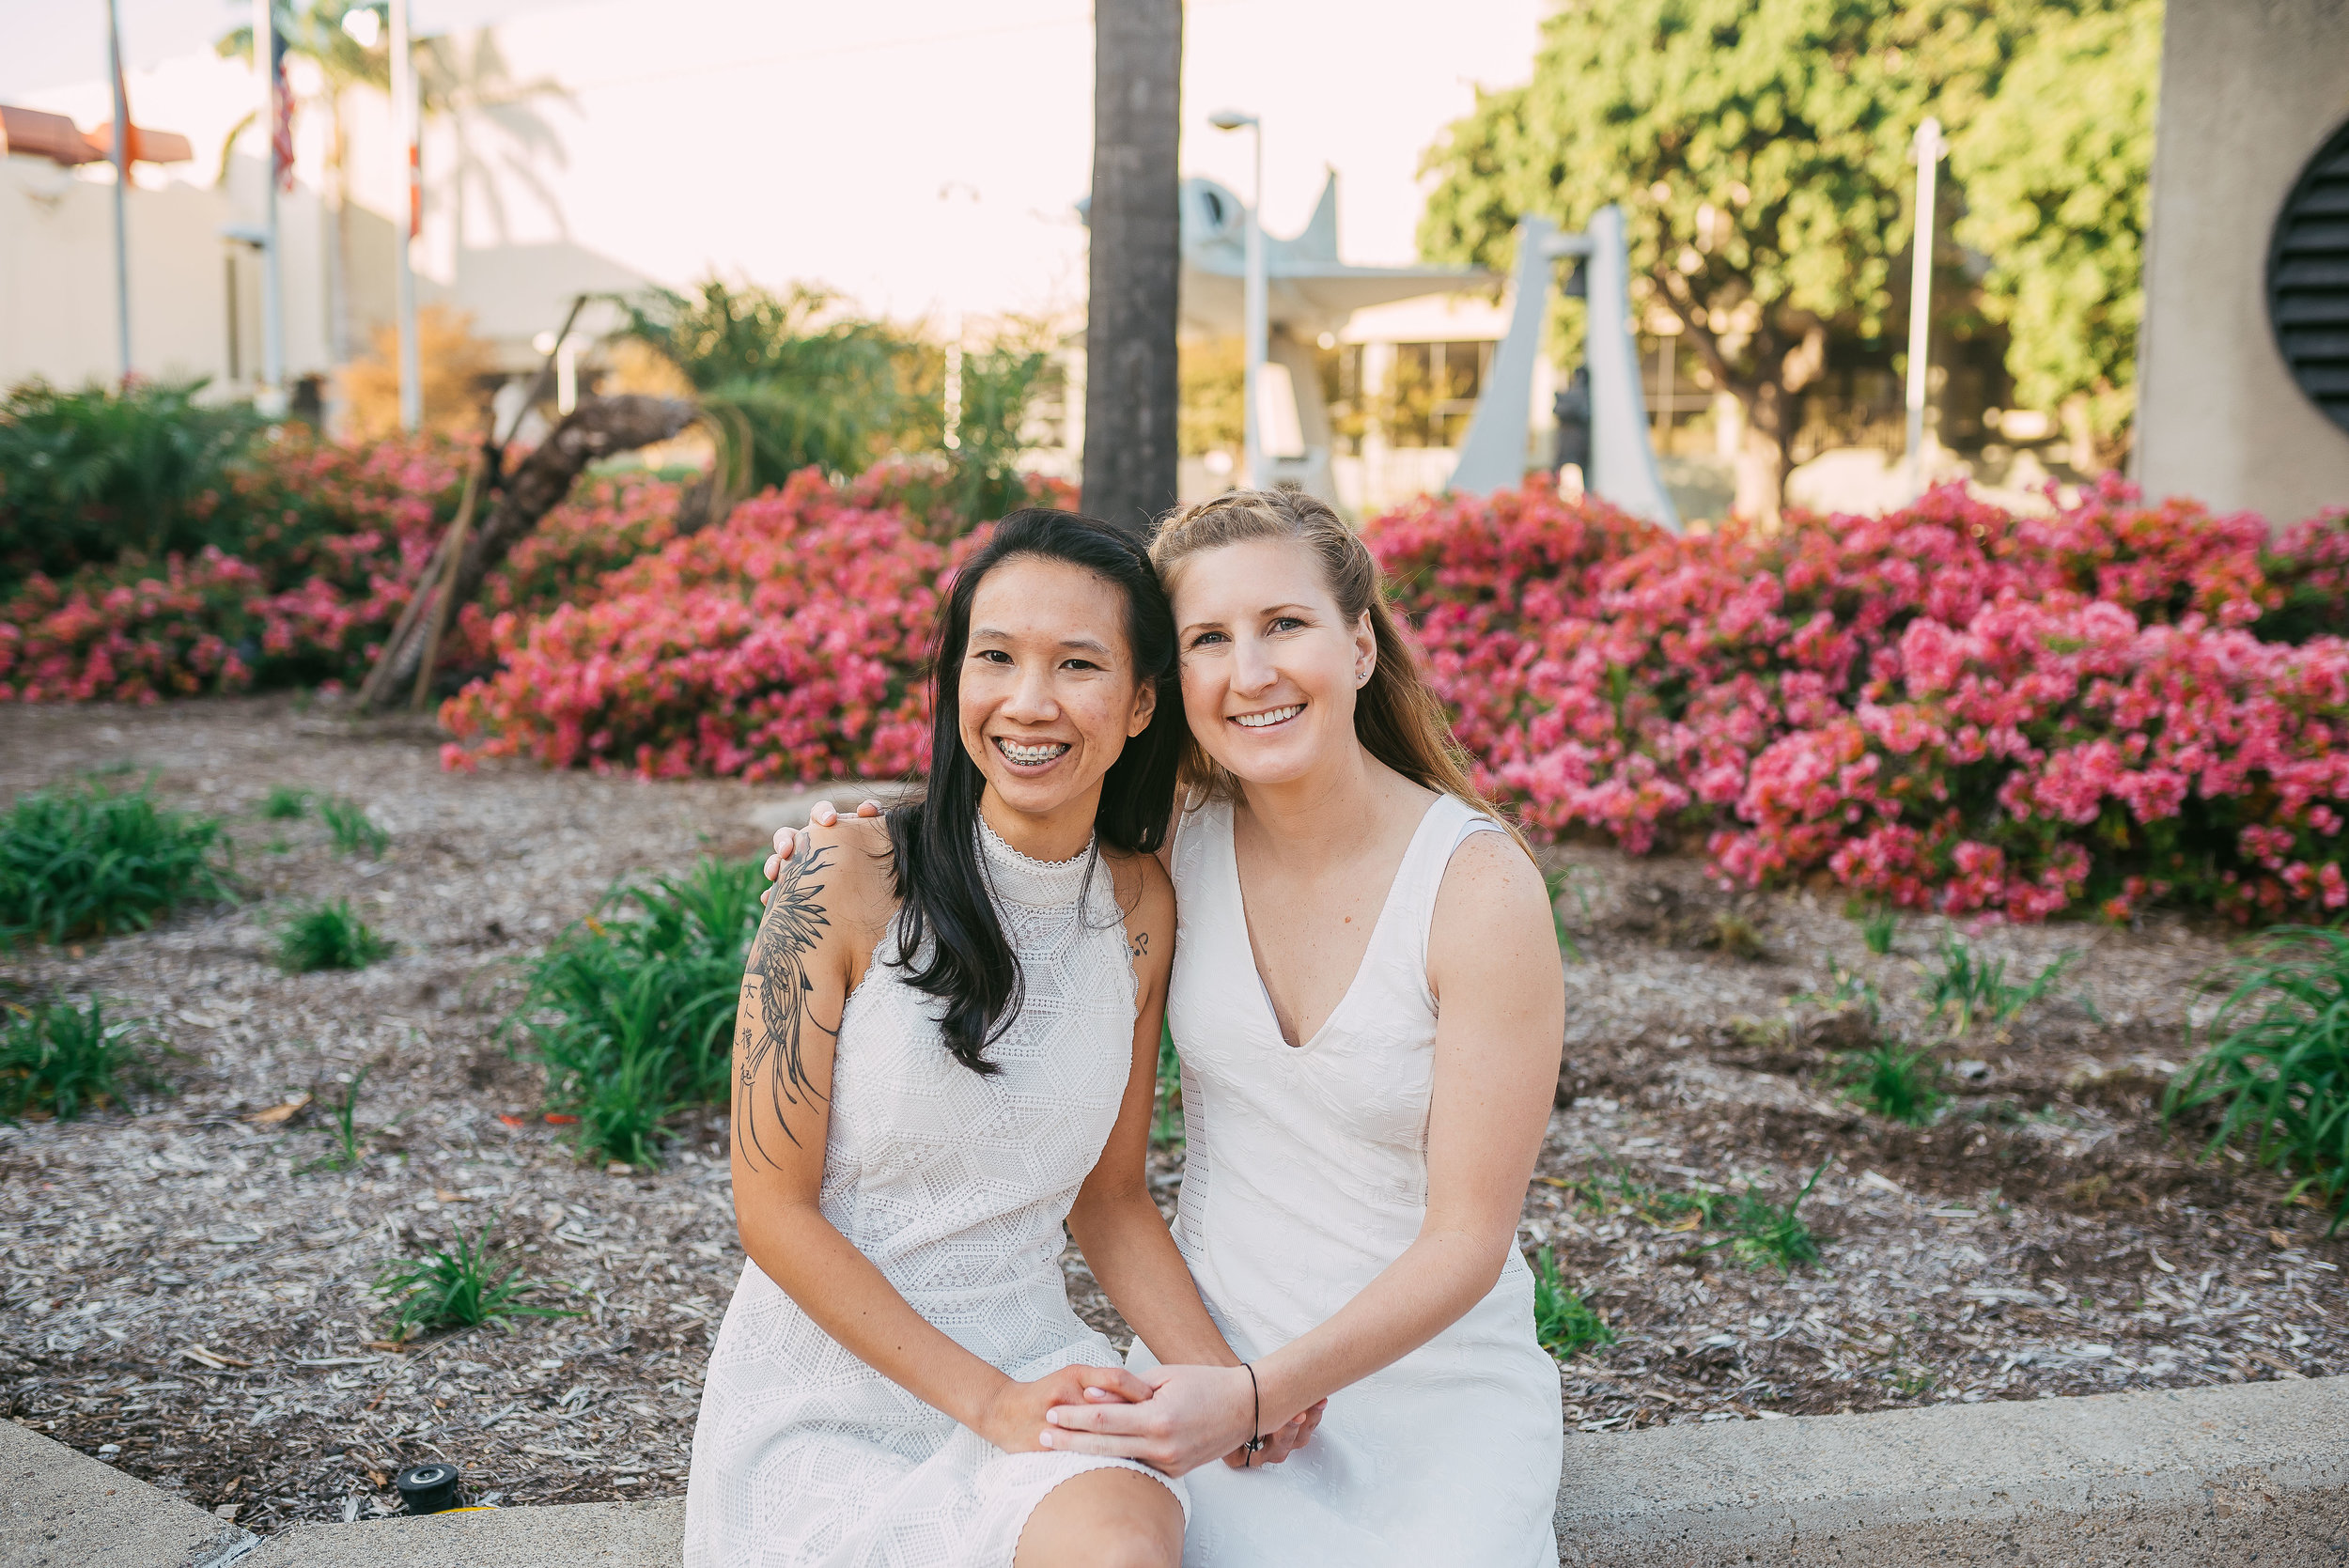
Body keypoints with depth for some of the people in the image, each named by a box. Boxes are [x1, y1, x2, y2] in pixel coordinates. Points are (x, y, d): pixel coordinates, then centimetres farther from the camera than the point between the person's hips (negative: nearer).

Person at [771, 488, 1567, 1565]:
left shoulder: (1482, 887, -17)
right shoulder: (1180, 840, -6)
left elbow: (1468, 1239, -14)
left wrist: (1255, 1397, -21)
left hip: (1434, 1377, -2)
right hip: (1205, 1350, 3)